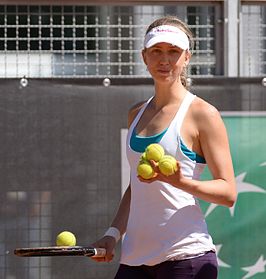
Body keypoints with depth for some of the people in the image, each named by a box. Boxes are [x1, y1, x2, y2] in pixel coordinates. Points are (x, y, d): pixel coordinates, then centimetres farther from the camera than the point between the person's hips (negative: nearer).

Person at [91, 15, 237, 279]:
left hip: (186, 257, -6)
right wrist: (113, 234, 11)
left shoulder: (202, 114, -3)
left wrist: (179, 181, -23)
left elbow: (228, 192, -7)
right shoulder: (136, 114, 17)